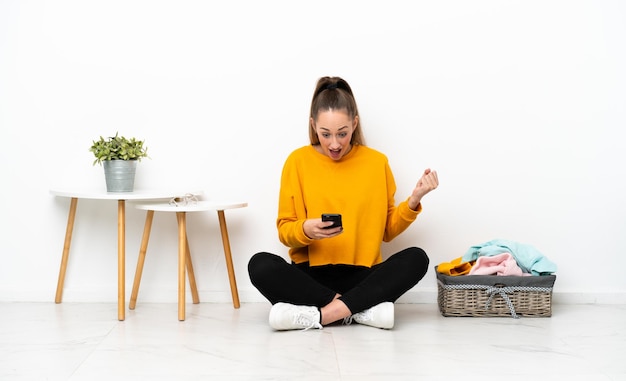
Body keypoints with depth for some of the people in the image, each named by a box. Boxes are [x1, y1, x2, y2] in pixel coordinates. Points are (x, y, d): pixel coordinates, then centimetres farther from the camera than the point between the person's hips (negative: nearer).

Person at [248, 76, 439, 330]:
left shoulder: (377, 162, 4)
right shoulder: (298, 161, 1)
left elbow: (387, 230, 8)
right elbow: (284, 231, 1)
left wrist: (413, 202, -8)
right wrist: (305, 230, -20)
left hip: (361, 276, 1)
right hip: (311, 274, -1)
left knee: (416, 259, -25)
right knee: (260, 265, -29)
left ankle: (318, 314, -29)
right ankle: (363, 309, -27)